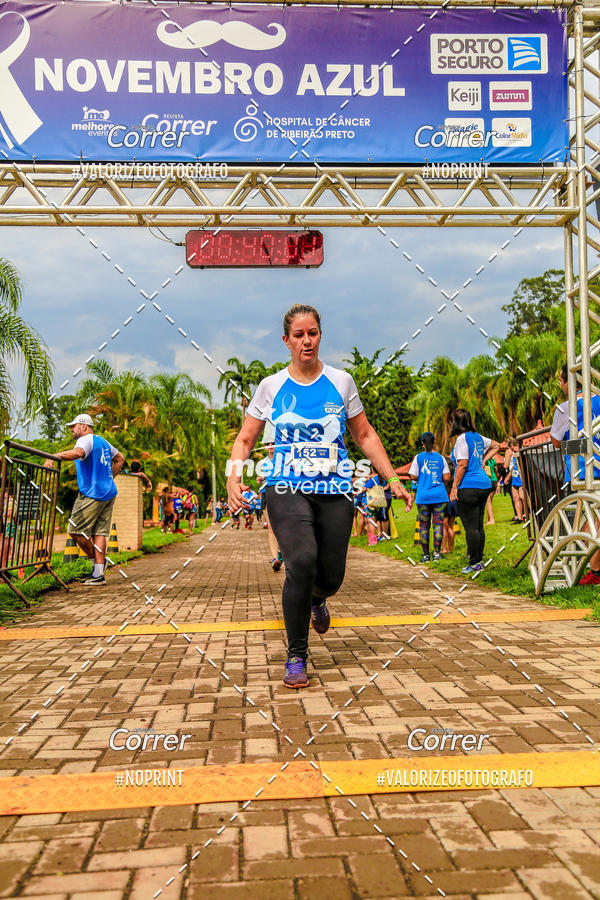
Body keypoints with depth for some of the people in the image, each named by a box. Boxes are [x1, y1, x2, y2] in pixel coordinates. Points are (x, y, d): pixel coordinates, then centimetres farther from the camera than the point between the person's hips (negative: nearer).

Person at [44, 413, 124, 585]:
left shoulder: (86, 440, -8)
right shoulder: (102, 441, 20)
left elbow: (77, 452, -31)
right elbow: (120, 459, 31)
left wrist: (53, 456, -38)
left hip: (91, 494, -9)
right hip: (108, 493, 9)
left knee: (76, 530, 0)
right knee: (99, 532, 4)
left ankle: (96, 559, 11)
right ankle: (99, 574, 1)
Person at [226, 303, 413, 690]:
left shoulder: (341, 382, 7)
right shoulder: (271, 386, 5)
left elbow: (365, 434, 14)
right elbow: (245, 439, 10)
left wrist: (393, 480, 9)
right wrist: (234, 479, -8)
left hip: (335, 491, 2)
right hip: (287, 489, -2)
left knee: (331, 577, 1)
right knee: (302, 561, -24)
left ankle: (316, 600, 42)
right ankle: (296, 658, -7)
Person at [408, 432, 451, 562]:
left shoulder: (418, 457, -1)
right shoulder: (440, 458, 4)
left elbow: (413, 476, -6)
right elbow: (447, 478, 0)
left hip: (423, 496, -1)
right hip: (439, 495, 1)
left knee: (424, 525, 5)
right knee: (438, 523, 3)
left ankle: (426, 555, 7)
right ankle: (436, 552, 1)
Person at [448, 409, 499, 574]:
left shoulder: (462, 438, -10)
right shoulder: (478, 437, 13)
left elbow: (462, 464, -16)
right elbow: (495, 445, 31)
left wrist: (454, 487, -13)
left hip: (469, 487, -8)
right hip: (484, 484, 8)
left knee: (471, 527, -4)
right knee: (479, 526, 13)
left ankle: (475, 563, -2)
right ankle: (479, 560, 18)